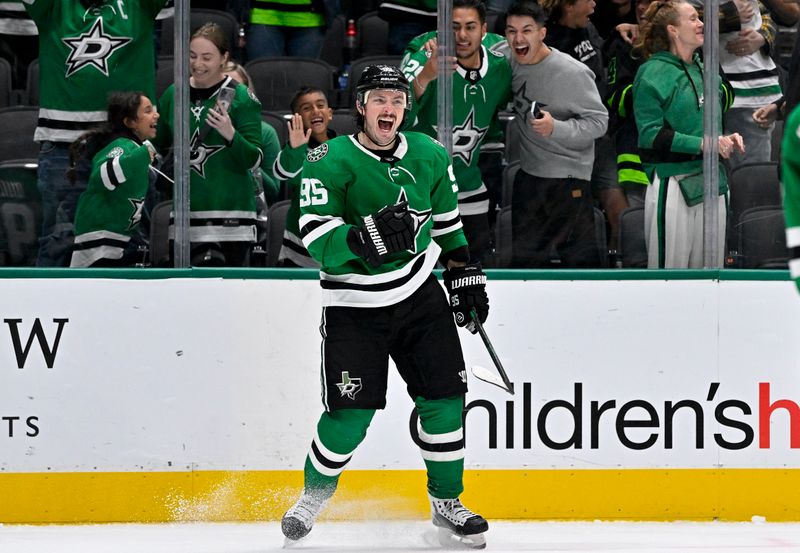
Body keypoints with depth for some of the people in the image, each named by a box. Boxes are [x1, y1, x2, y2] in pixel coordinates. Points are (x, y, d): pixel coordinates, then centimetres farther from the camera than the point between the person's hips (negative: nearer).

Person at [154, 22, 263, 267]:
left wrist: (230, 134, -24)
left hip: (230, 211, -4)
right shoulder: (173, 95, 8)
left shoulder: (241, 97, -4)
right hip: (187, 210, 4)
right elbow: (160, 147, 23)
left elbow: (254, 159, -8)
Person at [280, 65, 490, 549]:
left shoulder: (430, 156, 2)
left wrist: (465, 274, 17)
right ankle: (315, 494, 19)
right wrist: (366, 239, -36)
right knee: (350, 415, -8)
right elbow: (315, 237, -22)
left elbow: (448, 223, 18)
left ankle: (446, 503, 15)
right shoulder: (331, 162, -14)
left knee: (444, 398, -2)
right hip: (354, 304, -4)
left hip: (420, 294, 4)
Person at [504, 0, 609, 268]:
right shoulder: (512, 64, 2)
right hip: (528, 175, 7)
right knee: (524, 256, 15)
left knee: (578, 256, -5)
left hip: (568, 176, -7)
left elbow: (598, 121, -18)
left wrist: (555, 128, -30)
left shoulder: (572, 72, -18)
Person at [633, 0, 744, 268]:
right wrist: (702, 144, -18)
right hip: (672, 183, -7)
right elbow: (650, 133, -13)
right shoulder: (653, 72, -6)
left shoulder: (704, 70, 15)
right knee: (670, 267, -6)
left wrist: (726, 139, 5)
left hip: (711, 182, 7)